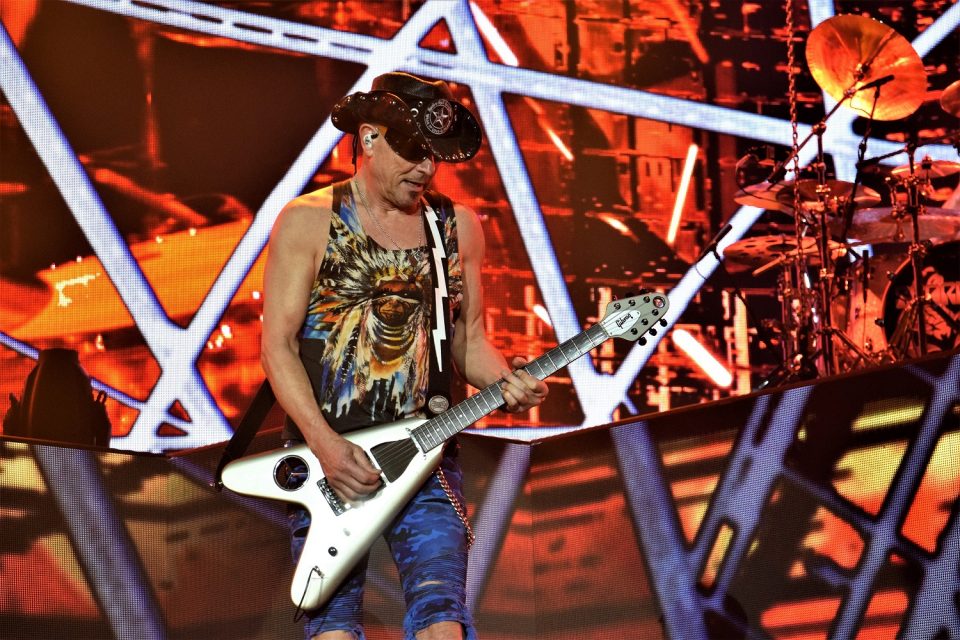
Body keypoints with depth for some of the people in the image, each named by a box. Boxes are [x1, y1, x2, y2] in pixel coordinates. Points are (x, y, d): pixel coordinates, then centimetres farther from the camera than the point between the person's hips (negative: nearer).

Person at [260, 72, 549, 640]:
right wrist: (324, 445, -15)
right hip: (325, 454, -2)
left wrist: (504, 381, -8)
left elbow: (470, 341, 15)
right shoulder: (307, 222, 1)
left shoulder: (458, 227, 11)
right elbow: (278, 344, -3)